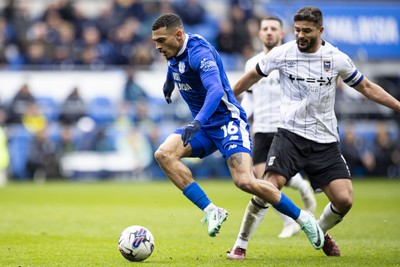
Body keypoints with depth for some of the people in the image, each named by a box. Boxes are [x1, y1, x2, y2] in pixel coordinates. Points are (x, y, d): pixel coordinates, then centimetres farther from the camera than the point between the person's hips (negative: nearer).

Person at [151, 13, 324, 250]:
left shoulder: (199, 51, -22)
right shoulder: (174, 52, 4)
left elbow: (216, 90, -37)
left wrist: (197, 122, -49)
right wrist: (169, 82, 46)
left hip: (227, 121, -8)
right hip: (204, 126, 8)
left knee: (245, 181, -23)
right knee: (164, 154, -16)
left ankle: (302, 217, -3)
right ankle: (211, 211, -16)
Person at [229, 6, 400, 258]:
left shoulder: (337, 58, 0)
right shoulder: (282, 53, -3)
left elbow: (366, 87, 14)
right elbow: (252, 77, 14)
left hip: (326, 140, 2)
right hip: (290, 134, -2)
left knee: (344, 200, -9)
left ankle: (321, 232, 25)